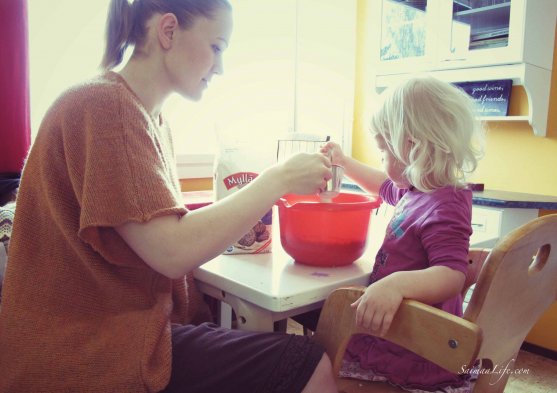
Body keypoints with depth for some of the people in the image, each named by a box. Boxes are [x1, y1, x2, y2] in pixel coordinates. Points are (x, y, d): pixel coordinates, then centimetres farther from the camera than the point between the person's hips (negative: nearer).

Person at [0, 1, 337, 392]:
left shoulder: (151, 118, 11)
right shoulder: (104, 106, -18)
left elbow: (160, 226, 7)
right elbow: (172, 252, -25)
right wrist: (278, 180, -17)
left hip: (136, 321, 8)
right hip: (90, 354, -8)